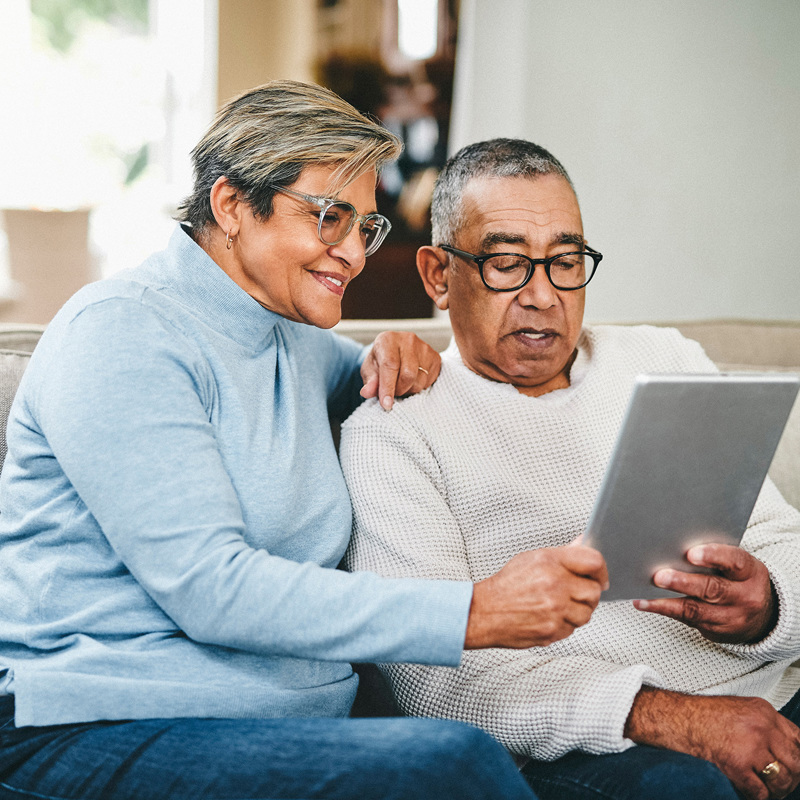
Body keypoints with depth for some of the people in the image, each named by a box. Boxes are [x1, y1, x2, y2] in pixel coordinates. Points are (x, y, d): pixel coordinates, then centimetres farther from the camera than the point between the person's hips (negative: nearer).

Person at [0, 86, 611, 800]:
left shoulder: (298, 335, 17)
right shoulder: (121, 334, -10)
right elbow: (207, 587, -20)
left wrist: (396, 359, 11)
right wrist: (473, 614, -25)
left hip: (294, 727, 7)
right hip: (103, 732, -7)